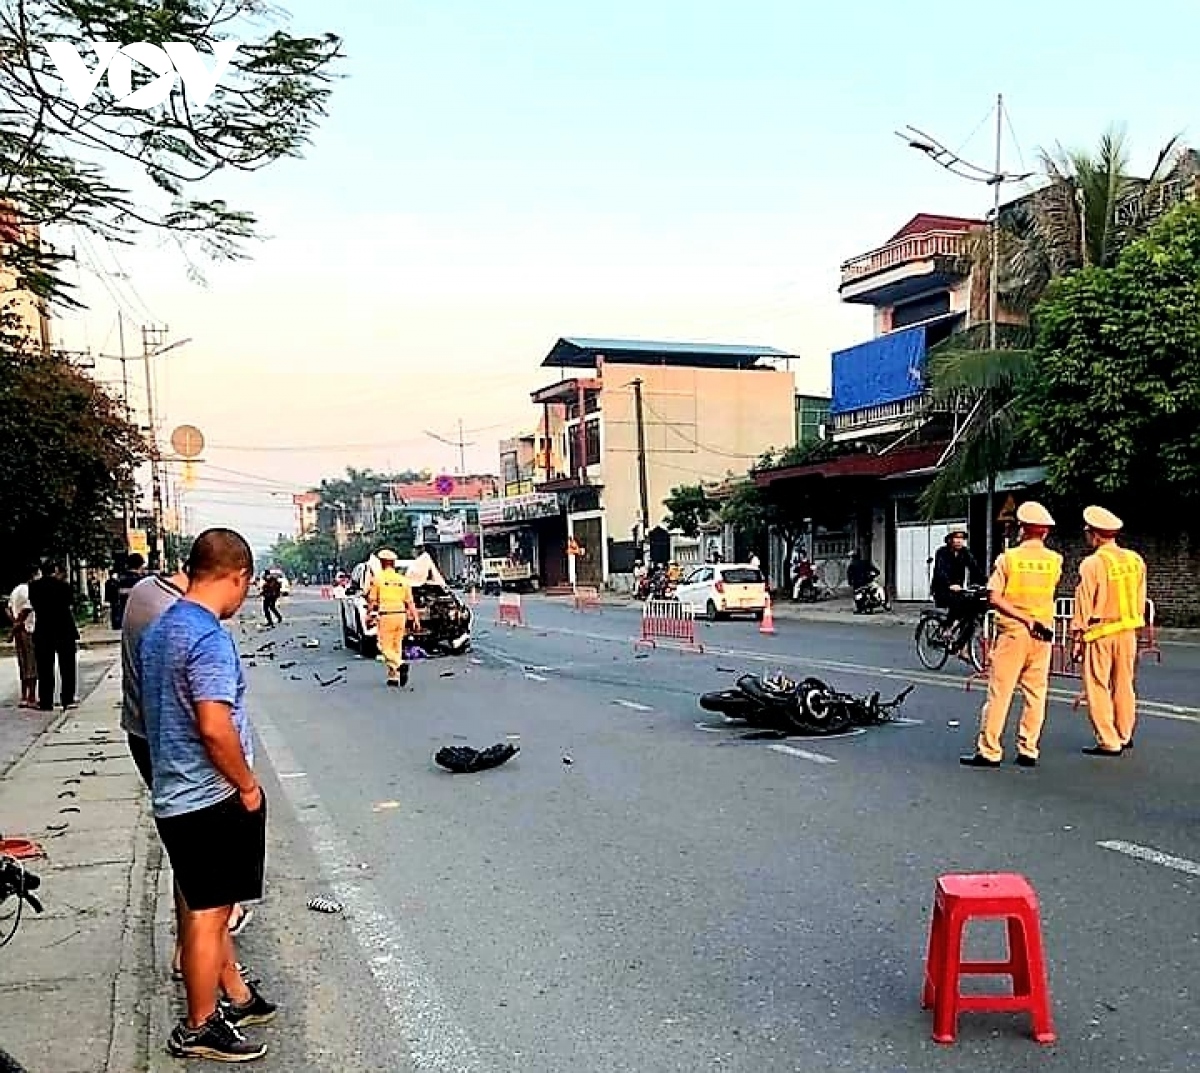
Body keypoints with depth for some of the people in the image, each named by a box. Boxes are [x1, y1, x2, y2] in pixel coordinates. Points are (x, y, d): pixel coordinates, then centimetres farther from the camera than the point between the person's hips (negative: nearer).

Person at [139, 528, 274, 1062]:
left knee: (209, 907, 20)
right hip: (211, 799, -9)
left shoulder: (158, 630, 8)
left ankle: (237, 998, 35)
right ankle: (199, 1028, 19)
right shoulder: (209, 637, -22)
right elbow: (215, 728, -29)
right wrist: (249, 786, -14)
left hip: (174, 795, 9)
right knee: (207, 914, 5)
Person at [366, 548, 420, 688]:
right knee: (397, 646, 13)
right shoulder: (402, 579, 10)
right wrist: (415, 617, 11)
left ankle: (401, 665, -24)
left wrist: (369, 613, 12)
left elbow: (372, 600, -1)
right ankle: (393, 677, 13)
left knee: (385, 647, 0)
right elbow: (410, 601, 8)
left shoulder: (377, 578, -1)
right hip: (401, 615, 4)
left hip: (386, 615, -4)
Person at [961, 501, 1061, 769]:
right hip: (1043, 632, 3)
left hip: (1013, 631, -3)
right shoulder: (1055, 560, 2)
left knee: (1000, 692, 0)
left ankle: (989, 751, 2)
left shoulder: (1008, 558, -7)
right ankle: (1028, 751, 12)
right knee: (1036, 694, 9)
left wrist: (1026, 619, -13)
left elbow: (994, 597, -14)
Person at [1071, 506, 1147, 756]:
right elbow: (1140, 599, 11)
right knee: (1124, 685, 15)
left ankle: (1108, 742, 4)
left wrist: (1077, 638, -5)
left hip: (1099, 633, -6)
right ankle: (1125, 736, 25)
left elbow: (1084, 604, -11)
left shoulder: (1092, 563, -14)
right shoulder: (1136, 560, 4)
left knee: (1098, 687, 2)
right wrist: (1134, 628, 21)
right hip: (1128, 632, 6)